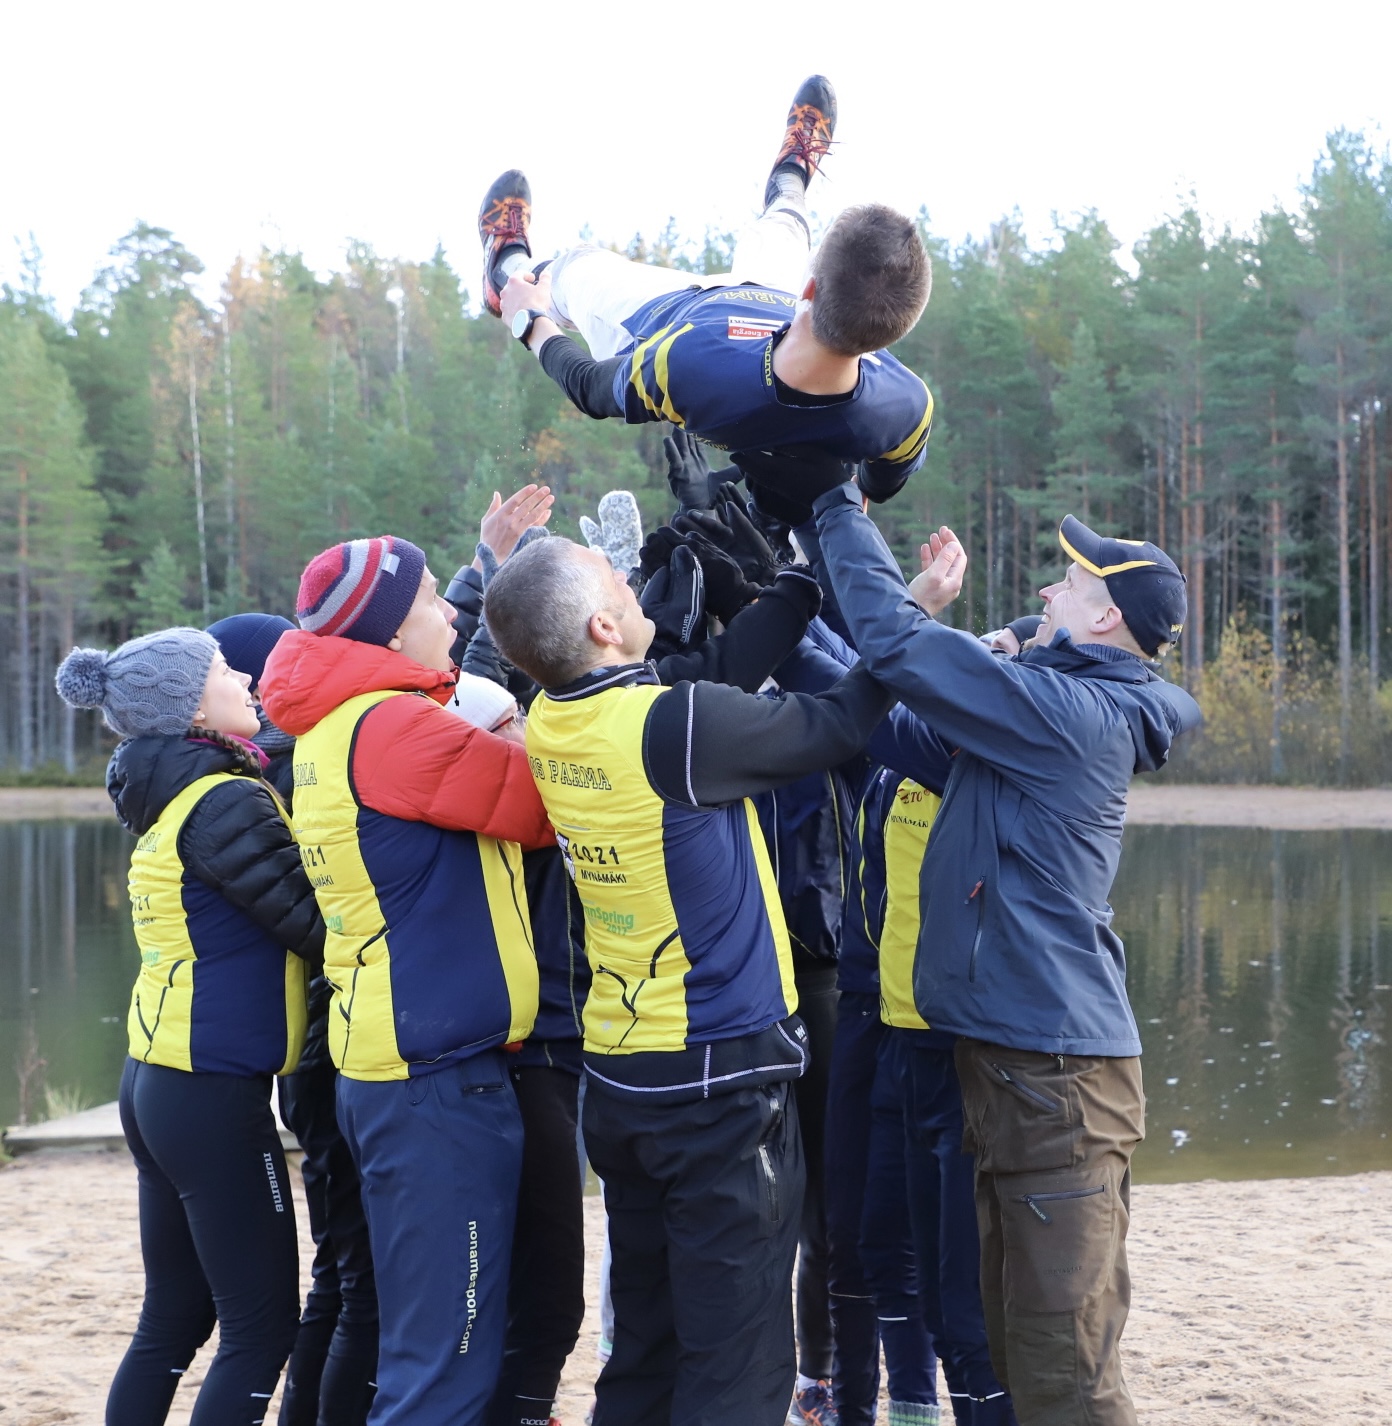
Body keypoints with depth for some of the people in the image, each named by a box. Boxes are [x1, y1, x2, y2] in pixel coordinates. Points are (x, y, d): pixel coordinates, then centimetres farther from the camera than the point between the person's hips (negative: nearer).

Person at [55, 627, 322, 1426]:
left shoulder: (170, 796, 11)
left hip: (157, 1084, 9)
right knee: (262, 1327, -1)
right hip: (216, 1095, -9)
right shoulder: (224, 804, -16)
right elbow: (317, 924, -15)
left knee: (174, 1317, 15)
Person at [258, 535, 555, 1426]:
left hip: (388, 1068, 10)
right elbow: (550, 805, -11)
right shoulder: (392, 725, -16)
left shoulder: (328, 731, 14)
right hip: (442, 1073, -10)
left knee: (430, 1342, 19)